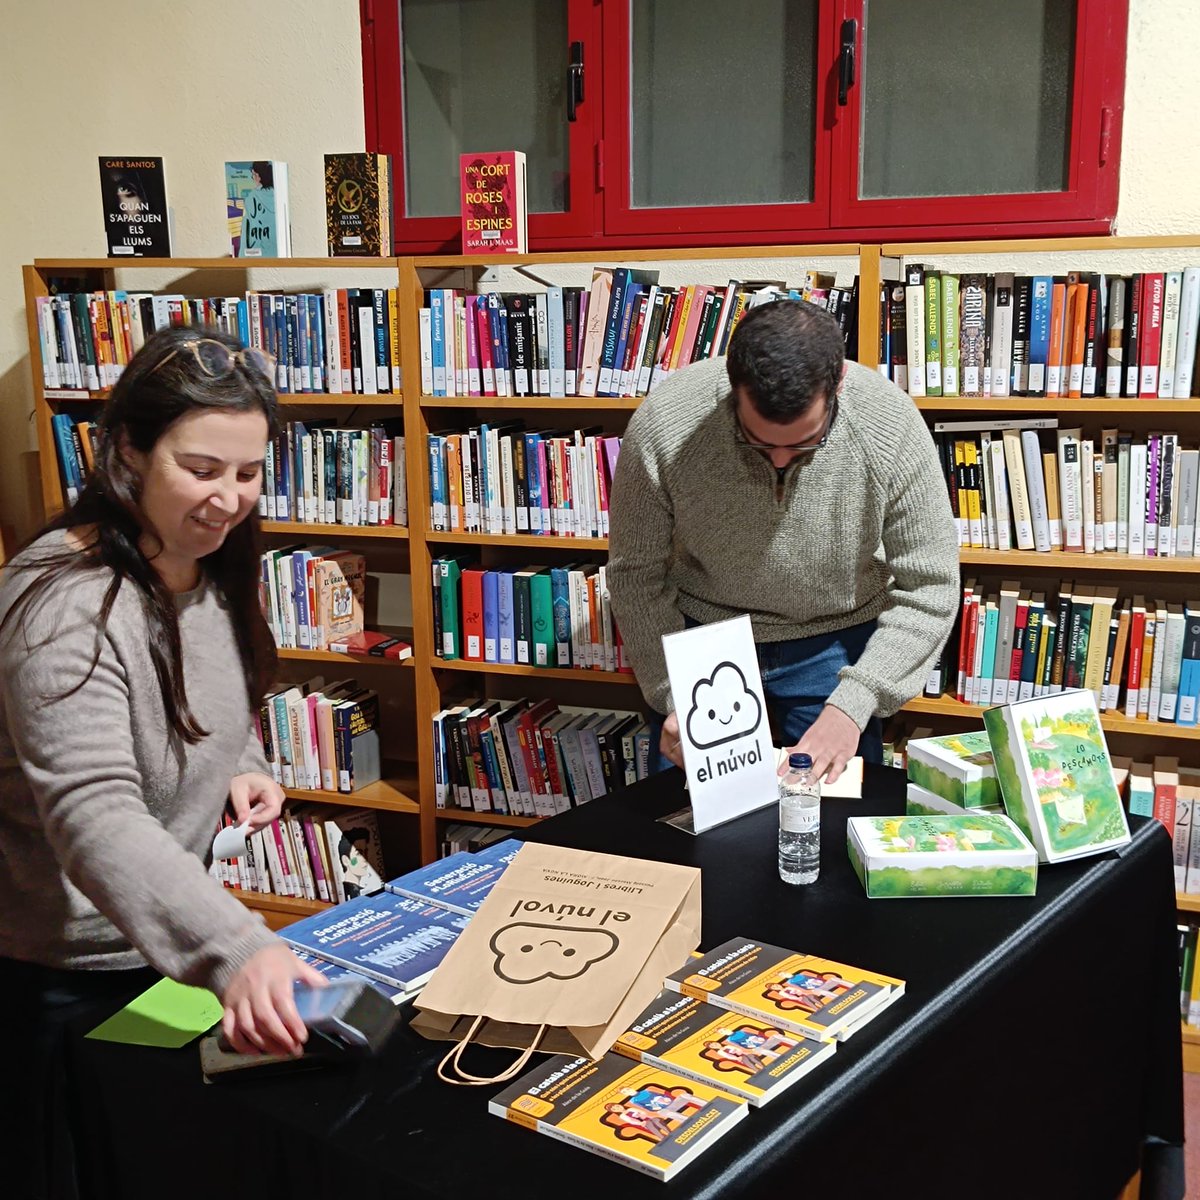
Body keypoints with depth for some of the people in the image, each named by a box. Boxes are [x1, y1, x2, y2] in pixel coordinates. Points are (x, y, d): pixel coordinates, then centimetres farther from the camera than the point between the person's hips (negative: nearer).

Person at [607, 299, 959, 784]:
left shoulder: (892, 425, -25)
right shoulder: (662, 424, -26)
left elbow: (929, 587, -16)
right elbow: (636, 573, -13)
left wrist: (852, 705, -24)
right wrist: (675, 699, -21)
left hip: (835, 642, 0)